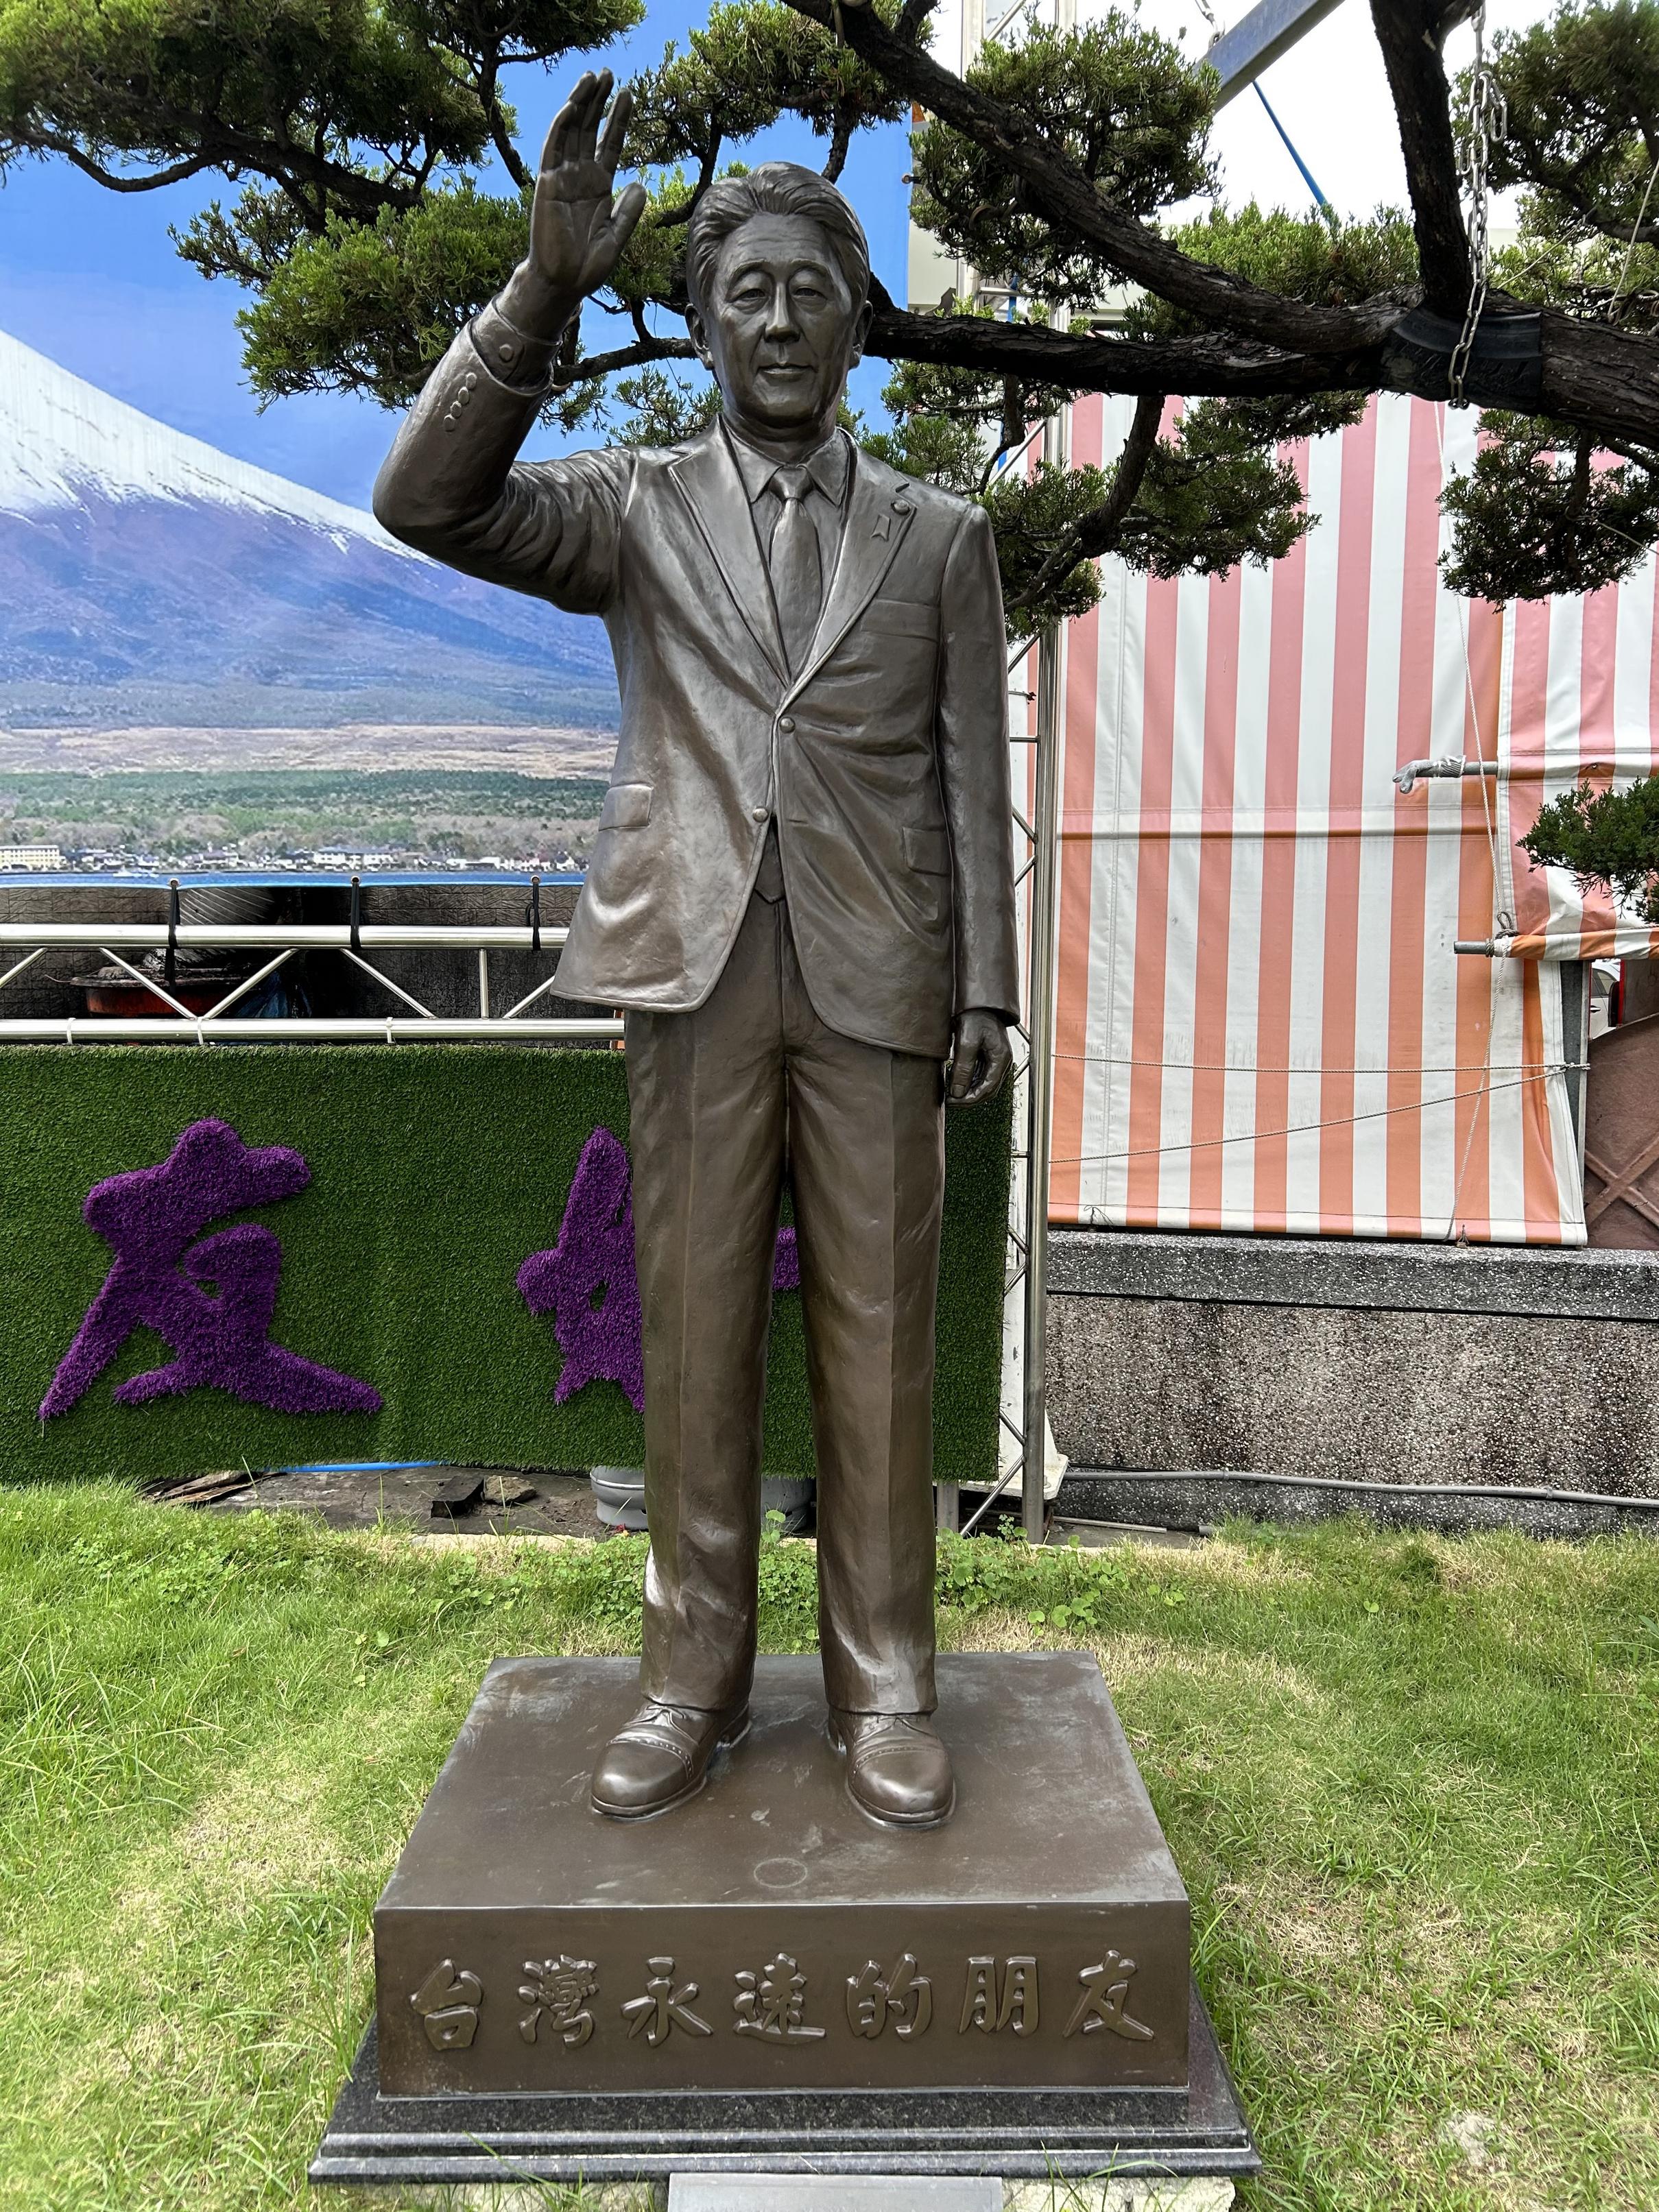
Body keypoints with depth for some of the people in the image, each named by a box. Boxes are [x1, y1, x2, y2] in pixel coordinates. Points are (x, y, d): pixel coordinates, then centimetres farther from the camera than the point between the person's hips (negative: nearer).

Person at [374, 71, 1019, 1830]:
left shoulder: (939, 537, 12)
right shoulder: (635, 512, 10)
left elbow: (974, 779, 7)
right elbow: (425, 503, -6)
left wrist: (986, 990, 0)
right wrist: (547, 288, -15)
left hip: (876, 978, 0)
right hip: (694, 966, 0)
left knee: (876, 1338, 3)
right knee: (694, 1332, 4)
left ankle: (882, 1687, 16)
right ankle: (693, 1678, 18)